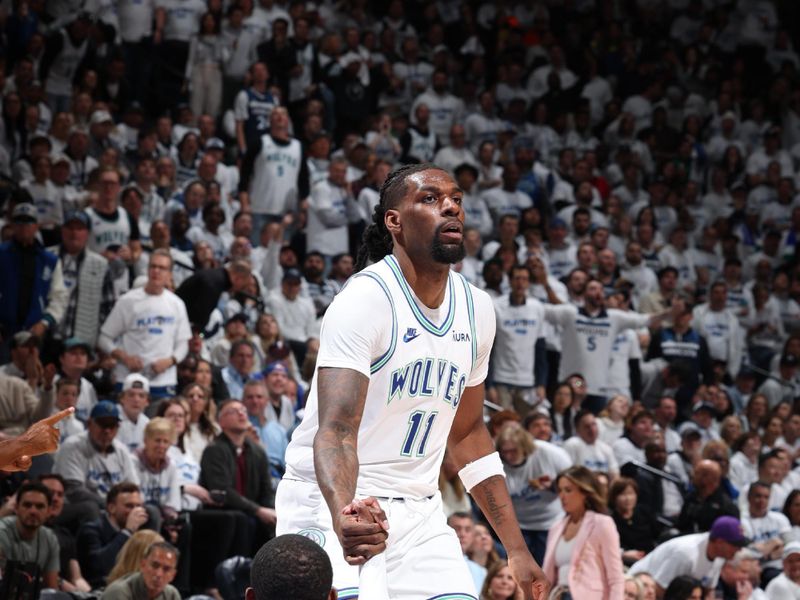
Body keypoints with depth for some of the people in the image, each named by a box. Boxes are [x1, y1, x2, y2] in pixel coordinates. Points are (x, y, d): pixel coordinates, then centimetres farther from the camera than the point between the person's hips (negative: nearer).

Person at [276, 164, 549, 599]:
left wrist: (517, 550, 13)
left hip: (418, 510, 7)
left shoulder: (476, 310, 5)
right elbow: (336, 431, -29)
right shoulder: (363, 301, -18)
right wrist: (344, 516, -49)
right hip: (335, 504, -7)